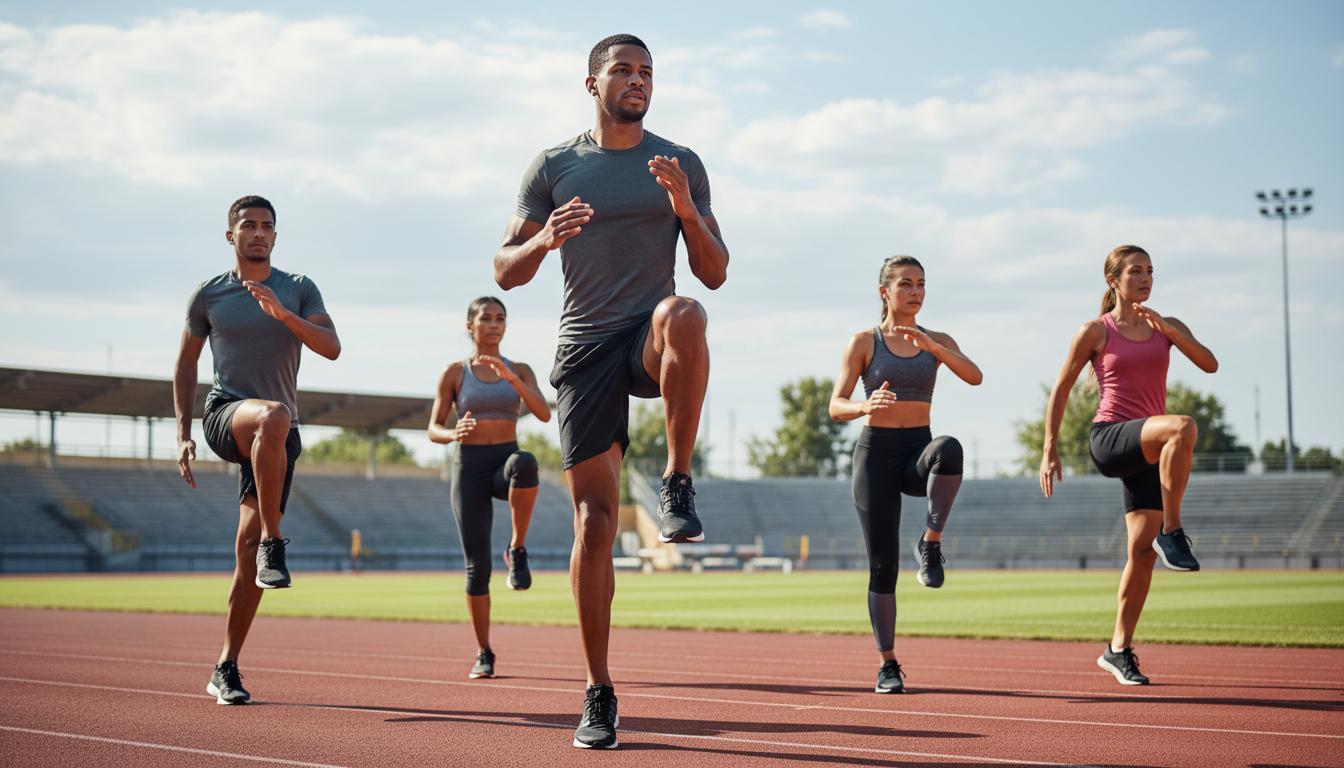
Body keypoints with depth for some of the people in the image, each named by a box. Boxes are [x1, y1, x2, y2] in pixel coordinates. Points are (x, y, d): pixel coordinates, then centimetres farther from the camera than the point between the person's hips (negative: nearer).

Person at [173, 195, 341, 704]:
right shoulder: (208, 295, 9)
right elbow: (186, 362, 18)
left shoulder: (300, 291, 9)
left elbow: (332, 348, -4)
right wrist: (183, 433, 10)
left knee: (248, 547, -3)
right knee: (273, 416, -38)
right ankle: (273, 541, -33)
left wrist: (283, 314, -20)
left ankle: (226, 670, 7)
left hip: (276, 438, 2)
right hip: (224, 415, -2)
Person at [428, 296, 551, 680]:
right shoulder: (454, 372, 5)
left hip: (506, 464, 0)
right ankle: (484, 653, 9)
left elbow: (544, 414, -8)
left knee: (525, 462, -39)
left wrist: (510, 378, -23)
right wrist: (454, 434, -21)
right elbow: (434, 430, 3)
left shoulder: (520, 371, 9)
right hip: (469, 467, 0)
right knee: (477, 565, -6)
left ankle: (517, 550, -23)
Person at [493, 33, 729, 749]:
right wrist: (543, 241, -14)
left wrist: (685, 209, -12)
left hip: (651, 342, -1)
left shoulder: (681, 164, 8)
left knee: (681, 313, -39)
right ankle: (598, 694, 5)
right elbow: (504, 272, 8)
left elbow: (716, 273, 5)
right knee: (594, 519, -4)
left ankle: (677, 484, -25)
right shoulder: (554, 166, 9)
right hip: (584, 348, 1)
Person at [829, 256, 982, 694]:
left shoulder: (937, 341, 9)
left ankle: (931, 543, -20)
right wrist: (865, 407, -27)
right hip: (875, 452, -1)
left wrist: (930, 346, -25)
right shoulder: (864, 341, 3)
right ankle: (888, 665, 8)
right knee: (883, 565, -5)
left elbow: (975, 377, -10)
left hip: (918, 451, 1)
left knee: (949, 448, -38)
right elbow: (836, 407, -4)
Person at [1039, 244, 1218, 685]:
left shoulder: (1167, 327, 14)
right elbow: (1061, 390, 7)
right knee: (1182, 427, -34)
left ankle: (1119, 650, 12)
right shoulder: (1095, 331, 3)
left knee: (1143, 550, 0)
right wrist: (1049, 450, 3)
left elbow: (1210, 364, -1)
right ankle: (1172, 532, -24)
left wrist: (1168, 329, -14)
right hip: (1110, 438, -5)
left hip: (1149, 449, 5)